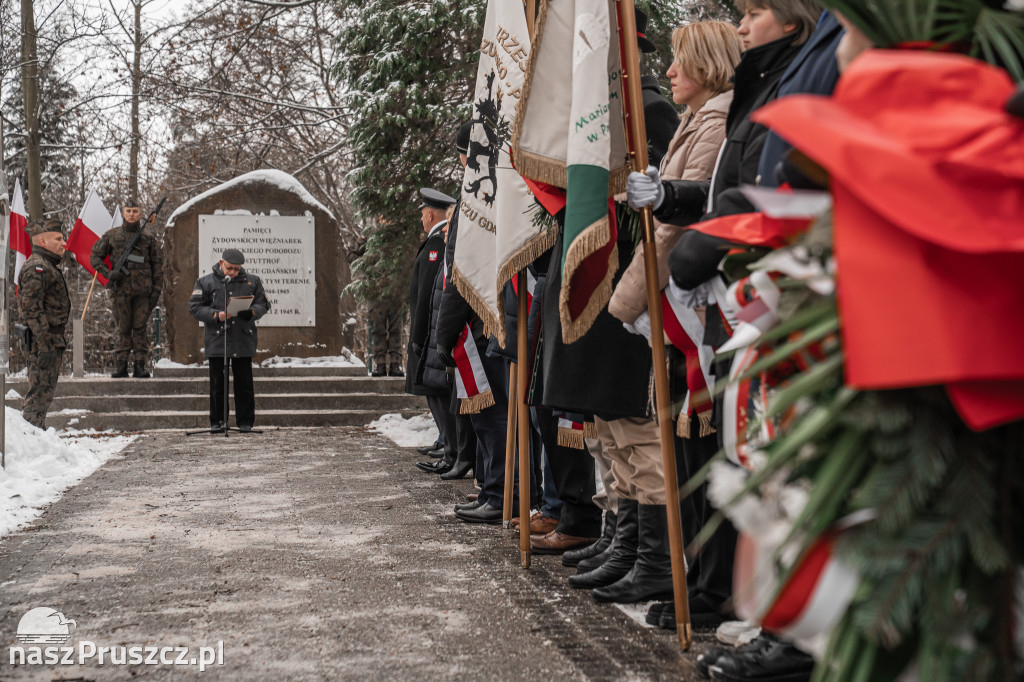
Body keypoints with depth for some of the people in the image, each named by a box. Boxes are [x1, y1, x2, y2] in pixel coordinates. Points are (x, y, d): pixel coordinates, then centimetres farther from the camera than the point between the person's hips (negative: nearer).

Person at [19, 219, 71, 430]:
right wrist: (45, 346, -24)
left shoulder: (50, 266, 19)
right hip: (43, 340, -10)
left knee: (45, 391, 15)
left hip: (53, 341, 10)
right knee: (40, 392, -8)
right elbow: (32, 310, -21)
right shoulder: (36, 267, -14)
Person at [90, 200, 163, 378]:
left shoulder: (147, 238, 8)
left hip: (142, 290, 0)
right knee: (123, 329, 2)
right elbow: (95, 257, 12)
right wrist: (108, 273, -4)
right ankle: (121, 366, 6)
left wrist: (156, 290, 3)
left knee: (140, 328, -1)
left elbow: (157, 265, 10)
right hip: (120, 289, 0)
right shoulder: (111, 236, 7)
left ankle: (140, 366, 2)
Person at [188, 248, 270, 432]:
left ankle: (245, 421, 11)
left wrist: (251, 313, -10)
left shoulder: (252, 282, 10)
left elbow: (263, 304, 12)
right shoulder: (206, 282, 5)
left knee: (244, 382, 3)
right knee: (217, 383, 4)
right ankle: (217, 421, 14)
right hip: (216, 340, -1)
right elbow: (194, 307, 1)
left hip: (244, 340, 1)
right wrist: (216, 315, -14)